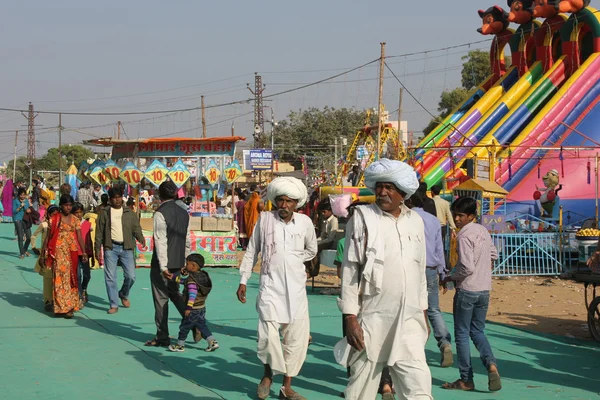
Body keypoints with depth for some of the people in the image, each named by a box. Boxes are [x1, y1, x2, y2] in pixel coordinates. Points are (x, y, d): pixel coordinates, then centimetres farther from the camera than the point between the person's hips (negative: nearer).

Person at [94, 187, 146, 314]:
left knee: (131, 276, -2)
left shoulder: (129, 213, 10)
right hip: (111, 248, -1)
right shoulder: (105, 213, 5)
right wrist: (97, 249, 1)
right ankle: (114, 305, 6)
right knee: (110, 277, -3)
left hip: (126, 248, 1)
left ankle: (123, 295, 27)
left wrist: (141, 238, -12)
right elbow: (99, 231, 6)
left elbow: (136, 228, 8)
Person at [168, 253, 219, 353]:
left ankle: (180, 345, 17)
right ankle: (213, 342, 9)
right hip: (202, 307, 9)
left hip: (193, 310, -9)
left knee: (184, 327, 6)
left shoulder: (191, 279, -22)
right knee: (202, 325, 17)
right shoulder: (202, 275, 6)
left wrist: (189, 307, -29)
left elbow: (192, 294, -29)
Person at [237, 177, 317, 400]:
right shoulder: (264, 220, 0)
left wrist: (292, 262, 8)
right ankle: (268, 374, 16)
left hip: (296, 287, 2)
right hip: (270, 286, -2)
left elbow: (312, 250, 19)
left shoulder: (305, 222, 2)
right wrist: (243, 281, 5)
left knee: (296, 338, 3)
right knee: (269, 335, -13)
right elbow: (251, 252, 7)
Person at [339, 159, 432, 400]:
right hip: (372, 320, -3)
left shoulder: (415, 221, 11)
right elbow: (350, 270, -4)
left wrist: (424, 314, 18)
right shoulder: (363, 218, -2)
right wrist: (350, 318, -10)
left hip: (409, 322, 4)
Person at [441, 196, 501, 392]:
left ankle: (466, 380, 8)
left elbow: (467, 267, -22)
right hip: (484, 290, 8)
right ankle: (491, 364, -8)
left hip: (467, 290, -8)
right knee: (477, 331, 16)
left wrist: (451, 277, -6)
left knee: (462, 334, 4)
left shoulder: (464, 235, -17)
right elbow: (494, 254, 21)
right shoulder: (483, 231, 8)